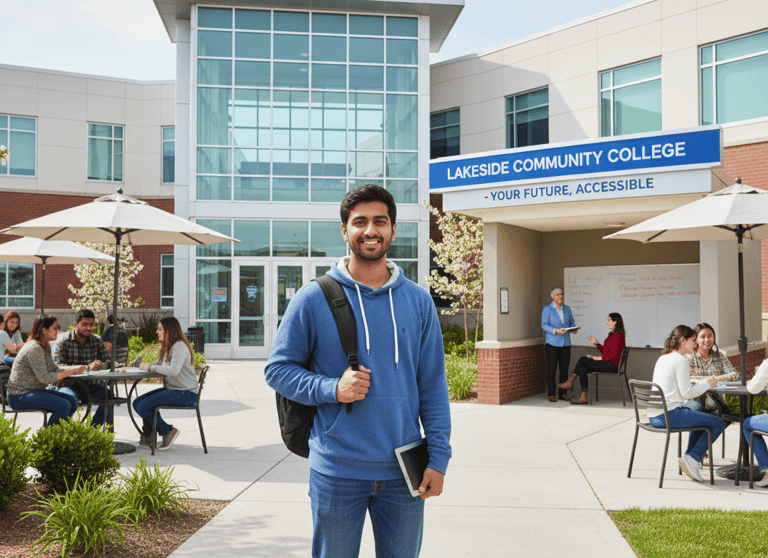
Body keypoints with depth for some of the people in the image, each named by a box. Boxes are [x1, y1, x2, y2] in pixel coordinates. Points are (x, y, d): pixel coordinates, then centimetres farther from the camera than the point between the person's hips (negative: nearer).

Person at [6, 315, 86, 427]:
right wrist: (70, 372, -20)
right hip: (20, 396, -10)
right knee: (64, 405, -23)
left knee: (73, 401, 0)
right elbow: (44, 378, -22)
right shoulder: (34, 348, -19)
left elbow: (54, 369, 10)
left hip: (34, 391, 10)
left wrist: (75, 369, -6)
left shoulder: (45, 348, 12)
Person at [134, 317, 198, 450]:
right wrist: (145, 365, -1)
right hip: (171, 389, 10)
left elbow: (174, 371, -31)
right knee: (137, 403, 5)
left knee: (143, 407, -18)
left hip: (186, 393, -10)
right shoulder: (167, 347, 16)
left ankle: (168, 431, 1)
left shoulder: (180, 347, -17)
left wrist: (151, 367, -21)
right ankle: (148, 435, 20)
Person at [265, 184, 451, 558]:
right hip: (336, 471, -2)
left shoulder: (418, 301, 3)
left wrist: (438, 458, -1)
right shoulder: (313, 299, -5)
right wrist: (332, 389, -17)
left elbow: (433, 386, 5)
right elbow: (278, 369, 0)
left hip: (403, 471, 3)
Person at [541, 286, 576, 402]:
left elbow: (572, 322, 17)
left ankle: (563, 393, 13)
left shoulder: (567, 309, 14)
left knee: (564, 369, 5)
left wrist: (573, 328, -6)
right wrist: (556, 331, -23)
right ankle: (551, 394, 2)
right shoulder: (547, 309, -1)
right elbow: (544, 325, -8)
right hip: (552, 343, -4)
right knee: (551, 369, -4)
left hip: (566, 343, 5)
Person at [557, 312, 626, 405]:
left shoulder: (617, 335, -13)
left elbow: (613, 354, -21)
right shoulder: (612, 334, 19)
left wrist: (598, 358, -16)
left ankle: (570, 382, -2)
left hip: (612, 365, -10)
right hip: (607, 363, 10)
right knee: (583, 369, -8)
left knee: (583, 360, -13)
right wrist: (596, 343, 12)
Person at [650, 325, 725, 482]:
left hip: (654, 415, 10)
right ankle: (691, 459, -3)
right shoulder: (680, 360, -11)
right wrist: (707, 384, 1)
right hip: (669, 414, -10)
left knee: (701, 419, 32)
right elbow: (686, 393, -15)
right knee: (719, 424, -1)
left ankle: (691, 458, 24)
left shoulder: (662, 358, 16)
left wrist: (701, 383, 16)